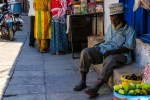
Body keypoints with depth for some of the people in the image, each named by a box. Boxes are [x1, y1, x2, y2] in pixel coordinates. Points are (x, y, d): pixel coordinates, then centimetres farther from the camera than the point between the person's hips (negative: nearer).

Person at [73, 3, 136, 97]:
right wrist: (97, 46, 7)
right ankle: (83, 81, -14)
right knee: (85, 52, -17)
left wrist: (111, 52, -25)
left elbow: (127, 48, -15)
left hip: (119, 54, -6)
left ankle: (95, 88, -45)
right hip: (103, 49, 7)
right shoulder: (111, 26, 16)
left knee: (110, 60, -40)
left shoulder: (129, 30, -6)